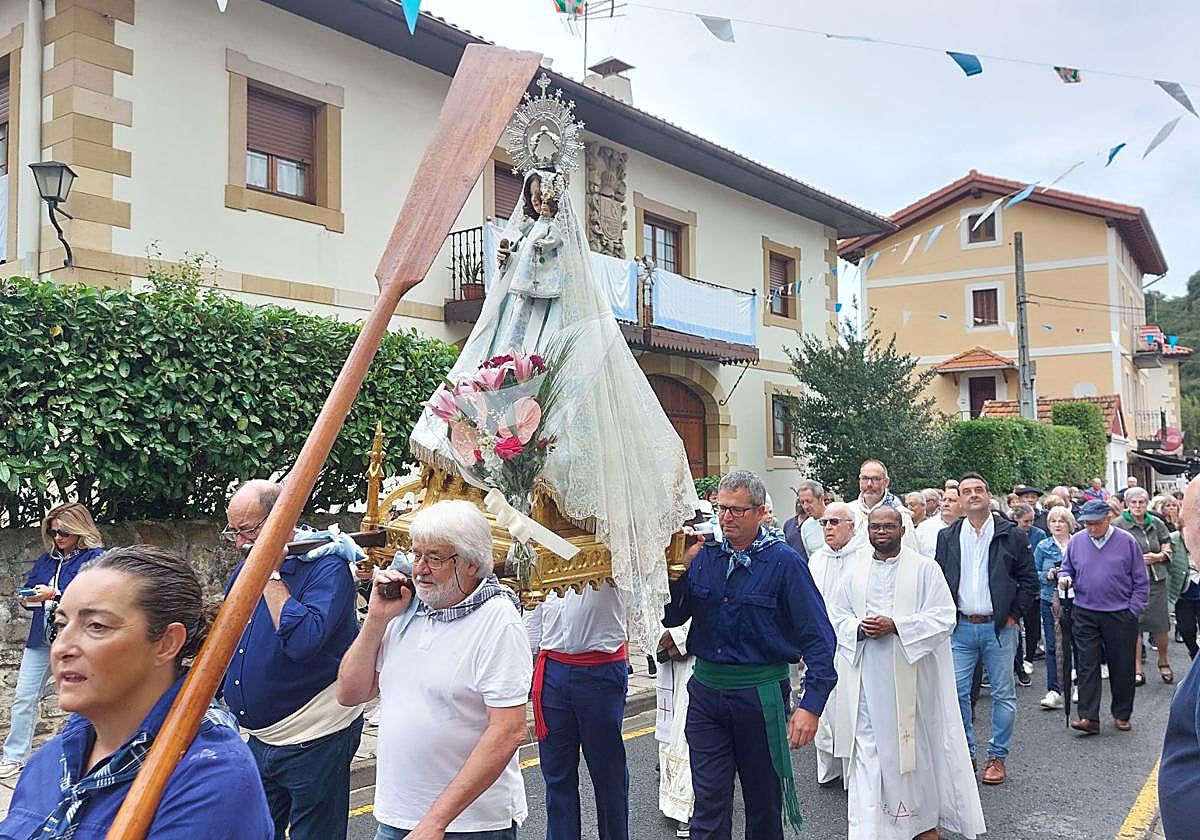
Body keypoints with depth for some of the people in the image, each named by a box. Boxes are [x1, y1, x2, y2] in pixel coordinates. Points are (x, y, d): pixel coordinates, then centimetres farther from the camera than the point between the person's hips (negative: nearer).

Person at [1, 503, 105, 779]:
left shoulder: (95, 558, -8)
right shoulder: (45, 560, 14)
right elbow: (30, 589, 21)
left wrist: (54, 594, -23)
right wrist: (26, 600, -2)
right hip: (41, 637, 6)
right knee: (23, 697, 7)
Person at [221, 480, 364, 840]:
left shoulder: (327, 568, -17)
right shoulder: (244, 571, 8)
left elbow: (303, 641, -33)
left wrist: (271, 576, -24)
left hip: (315, 742, -8)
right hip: (261, 741, 8)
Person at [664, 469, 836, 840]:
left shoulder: (784, 562, -10)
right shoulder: (704, 556, 2)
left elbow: (818, 638, -11)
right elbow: (672, 617, 3)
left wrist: (811, 704, -18)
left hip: (760, 694, -2)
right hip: (706, 691, 3)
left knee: (764, 800, 16)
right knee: (709, 802, 5)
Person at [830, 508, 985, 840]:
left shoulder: (924, 568, -2)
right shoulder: (855, 571, 8)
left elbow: (943, 617, -7)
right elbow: (837, 614, 11)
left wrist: (896, 625, -17)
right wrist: (859, 628, -11)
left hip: (912, 675, -2)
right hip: (867, 677, 2)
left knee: (917, 744, 9)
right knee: (869, 746, 3)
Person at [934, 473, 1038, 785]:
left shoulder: (1011, 535, 0)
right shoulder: (947, 537, 6)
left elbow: (1028, 580, 2)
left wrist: (1013, 615, -3)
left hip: (999, 626, -2)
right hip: (961, 627, 2)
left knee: (1003, 694, 6)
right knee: (956, 691, 1)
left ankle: (998, 757, 18)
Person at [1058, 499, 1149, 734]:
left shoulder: (1126, 541, -4)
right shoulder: (1076, 541, 2)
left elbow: (1141, 581, 1)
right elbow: (1066, 569, 13)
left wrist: (1133, 610, -4)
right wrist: (1065, 578, -10)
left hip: (1120, 615, -1)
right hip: (1085, 615, 1)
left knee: (1122, 668, 9)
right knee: (1087, 666, -3)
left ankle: (1122, 715, 24)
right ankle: (1089, 717, -3)